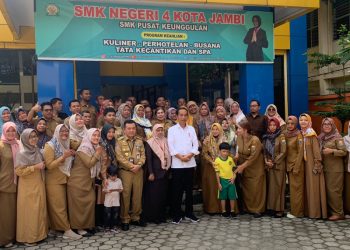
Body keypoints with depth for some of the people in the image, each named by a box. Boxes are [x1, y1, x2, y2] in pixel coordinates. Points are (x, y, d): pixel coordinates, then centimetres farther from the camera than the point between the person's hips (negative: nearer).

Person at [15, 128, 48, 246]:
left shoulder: (37, 151, 9)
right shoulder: (22, 153, -12)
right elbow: (18, 171, -19)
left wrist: (42, 166, 5)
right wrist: (35, 167, -20)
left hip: (39, 186, 7)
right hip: (28, 188, -7)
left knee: (39, 210, 11)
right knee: (29, 212, 0)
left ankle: (38, 234, 22)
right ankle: (28, 237, 11)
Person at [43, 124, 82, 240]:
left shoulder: (66, 145, 8)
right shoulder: (50, 146, -12)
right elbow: (49, 165, -19)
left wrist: (72, 155, 0)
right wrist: (63, 156, -27)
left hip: (64, 180, 7)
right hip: (54, 181, -7)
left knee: (63, 205, 10)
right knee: (59, 207, -3)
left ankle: (58, 228, 20)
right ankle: (67, 230, 0)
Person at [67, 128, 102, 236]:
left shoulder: (95, 148, 11)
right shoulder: (83, 148, -14)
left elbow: (97, 166, 15)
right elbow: (89, 163, -22)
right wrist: (98, 153, -16)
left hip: (89, 181, 7)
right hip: (78, 181, -7)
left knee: (91, 201, 4)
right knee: (79, 204, -1)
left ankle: (88, 225, 15)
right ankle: (79, 227, 7)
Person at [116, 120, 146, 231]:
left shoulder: (139, 141, 11)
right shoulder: (120, 141, -2)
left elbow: (143, 155, 6)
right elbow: (120, 157, -10)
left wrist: (139, 165, -12)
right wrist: (131, 166, -15)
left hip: (138, 171, 4)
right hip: (125, 171, -4)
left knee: (138, 195, 7)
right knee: (125, 196, -2)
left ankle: (135, 217, 19)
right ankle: (125, 219, 8)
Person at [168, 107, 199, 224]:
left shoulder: (191, 129, 11)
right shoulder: (172, 129, 3)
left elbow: (195, 144, 5)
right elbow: (170, 146, -5)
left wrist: (189, 155, -11)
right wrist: (180, 156, -14)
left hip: (190, 163, 3)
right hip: (177, 164, -2)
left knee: (189, 189, 8)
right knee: (177, 190, 1)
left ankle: (189, 213, 19)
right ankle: (177, 214, 9)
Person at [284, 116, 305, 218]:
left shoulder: (299, 135, -9)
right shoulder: (285, 135, 9)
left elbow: (300, 152, -12)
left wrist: (296, 168, -15)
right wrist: (288, 166, 7)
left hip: (297, 165, -6)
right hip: (288, 164, 6)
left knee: (296, 188, -3)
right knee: (292, 188, 11)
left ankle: (297, 212, 3)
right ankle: (293, 209, 18)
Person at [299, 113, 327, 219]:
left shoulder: (311, 134, -9)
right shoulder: (301, 134, 9)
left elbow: (316, 150, -13)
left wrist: (317, 165, -17)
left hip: (312, 163, -6)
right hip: (304, 163, 7)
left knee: (313, 187, -3)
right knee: (307, 187, 10)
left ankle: (315, 213, 3)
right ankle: (308, 211, 16)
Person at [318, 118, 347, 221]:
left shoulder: (337, 137, -5)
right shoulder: (321, 138, 13)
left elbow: (344, 152, -11)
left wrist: (332, 151, -20)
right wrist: (322, 153, 4)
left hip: (335, 169, -6)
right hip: (325, 168, 6)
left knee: (334, 190, -7)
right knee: (327, 190, 8)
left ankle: (338, 213, 0)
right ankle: (330, 211, 16)